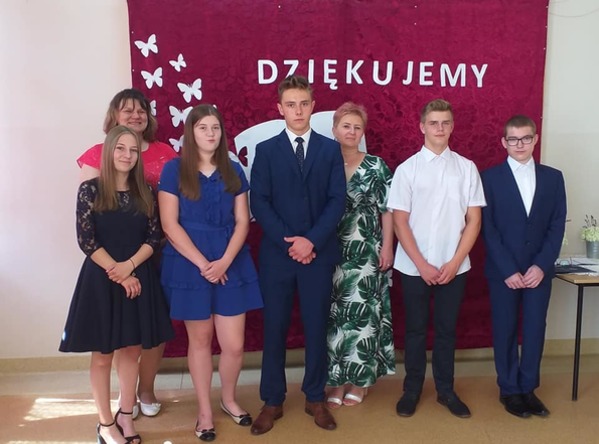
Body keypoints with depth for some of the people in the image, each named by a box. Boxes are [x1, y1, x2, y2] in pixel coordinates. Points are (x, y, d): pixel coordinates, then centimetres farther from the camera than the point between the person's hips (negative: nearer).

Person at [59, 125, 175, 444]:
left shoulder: (144, 192, 6)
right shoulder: (90, 189, -4)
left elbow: (154, 237, 2)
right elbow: (86, 240, -10)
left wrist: (130, 266, -14)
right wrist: (118, 274, -13)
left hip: (139, 278, 3)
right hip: (101, 279, -3)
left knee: (132, 350, 11)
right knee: (102, 355, 6)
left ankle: (125, 416, 27)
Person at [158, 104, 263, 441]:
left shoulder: (234, 171, 6)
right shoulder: (174, 170, -3)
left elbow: (242, 221, 3)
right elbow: (169, 224, -8)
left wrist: (225, 261, -11)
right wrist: (202, 263, -13)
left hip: (232, 265, 2)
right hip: (189, 266, -2)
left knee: (234, 344, 3)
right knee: (200, 340, 9)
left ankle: (229, 399, 32)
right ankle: (205, 411, 28)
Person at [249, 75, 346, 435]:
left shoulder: (330, 149, 6)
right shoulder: (266, 150, 4)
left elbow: (338, 200, -2)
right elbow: (259, 203, -3)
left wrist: (312, 240, -13)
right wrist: (288, 242, -12)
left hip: (319, 253, 1)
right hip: (277, 253, 0)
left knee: (317, 327, 9)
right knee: (275, 329, 6)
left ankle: (316, 398, 25)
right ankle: (272, 401, 20)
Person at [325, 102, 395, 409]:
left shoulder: (376, 166, 2)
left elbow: (387, 210, 1)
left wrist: (387, 247, -5)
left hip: (367, 252, -1)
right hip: (331, 252, 1)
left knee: (363, 312, 3)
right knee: (334, 314, 5)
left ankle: (359, 379, 19)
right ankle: (337, 380, 18)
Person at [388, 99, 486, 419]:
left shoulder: (466, 168, 1)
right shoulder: (407, 169, -3)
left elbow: (474, 220, 1)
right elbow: (399, 222, -5)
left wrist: (455, 262, -8)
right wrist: (422, 265, -10)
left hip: (454, 266, 1)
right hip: (414, 267, -1)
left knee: (447, 329, 13)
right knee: (415, 329, 10)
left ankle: (446, 390, 28)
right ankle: (412, 389, 25)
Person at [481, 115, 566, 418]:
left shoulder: (553, 177, 6)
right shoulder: (490, 178, -2)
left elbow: (557, 225, 3)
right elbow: (488, 228, -6)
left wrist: (541, 265, -9)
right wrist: (508, 270, -12)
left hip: (539, 270, 2)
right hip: (503, 271, -2)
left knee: (535, 330, 8)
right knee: (505, 331, 6)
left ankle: (528, 388, 24)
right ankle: (509, 390, 21)